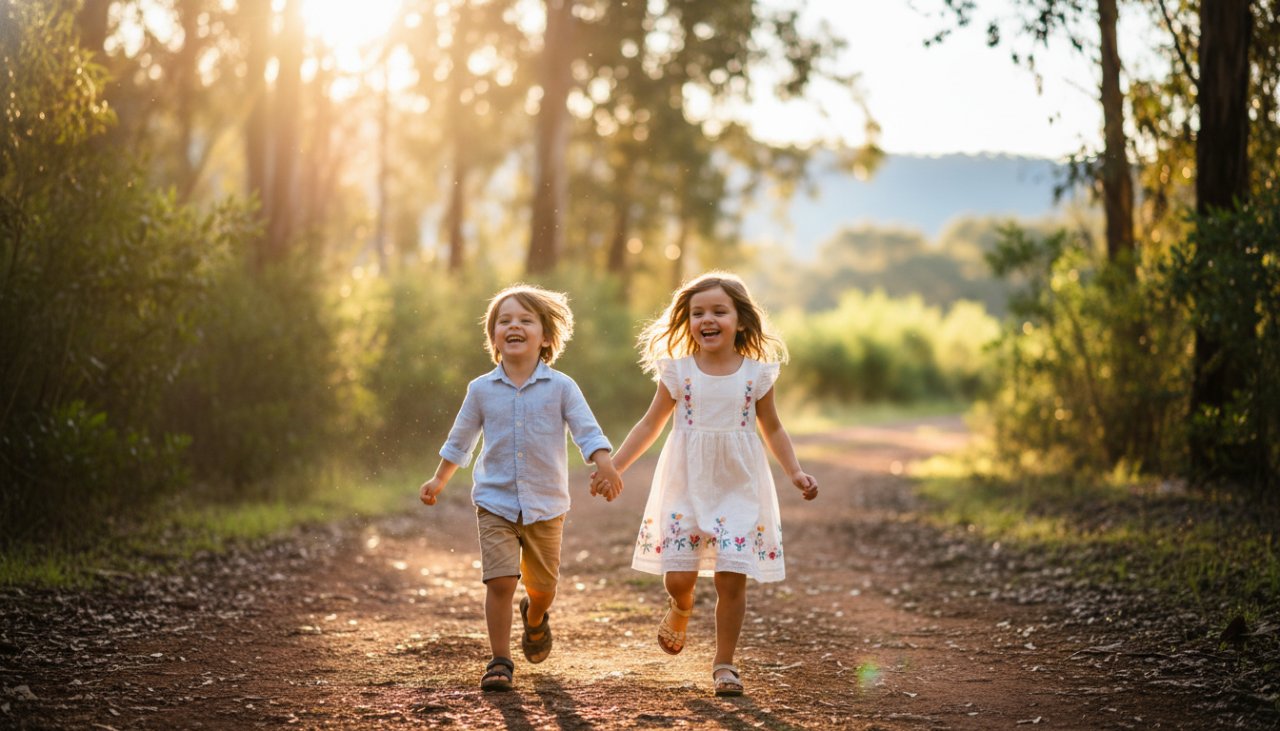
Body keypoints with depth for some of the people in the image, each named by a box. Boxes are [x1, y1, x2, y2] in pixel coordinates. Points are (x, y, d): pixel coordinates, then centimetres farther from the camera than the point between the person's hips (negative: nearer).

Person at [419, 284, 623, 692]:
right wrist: (439, 480, 20)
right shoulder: (482, 390, 0)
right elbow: (460, 440, 14)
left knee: (543, 585, 12)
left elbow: (588, 432, -8)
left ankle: (535, 617, 48)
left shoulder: (560, 387, -5)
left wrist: (605, 467, -25)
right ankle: (500, 661, 0)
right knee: (500, 581, -11)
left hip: (546, 505, 0)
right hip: (495, 503, 0)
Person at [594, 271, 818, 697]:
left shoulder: (757, 373, 0)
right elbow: (650, 425, 7)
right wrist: (614, 466, 2)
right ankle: (679, 613, 33)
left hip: (738, 489, 0)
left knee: (732, 578, -4)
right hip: (686, 487, 0)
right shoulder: (678, 371, -1)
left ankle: (724, 663, 12)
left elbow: (772, 429, 11)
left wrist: (795, 472, -1)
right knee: (678, 576, -4)